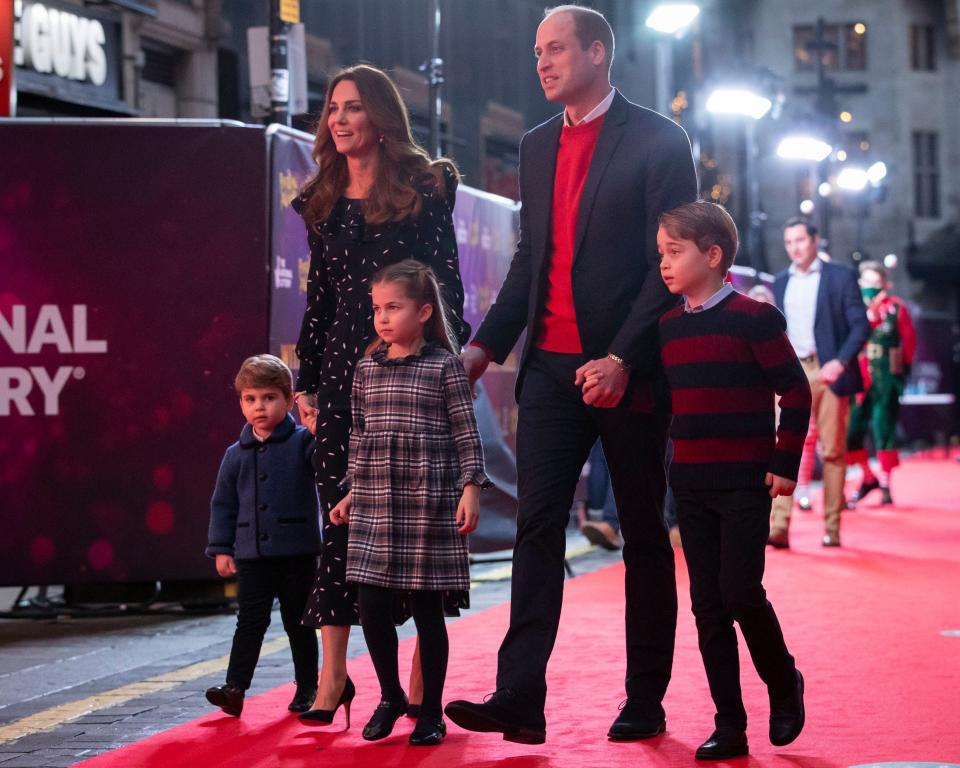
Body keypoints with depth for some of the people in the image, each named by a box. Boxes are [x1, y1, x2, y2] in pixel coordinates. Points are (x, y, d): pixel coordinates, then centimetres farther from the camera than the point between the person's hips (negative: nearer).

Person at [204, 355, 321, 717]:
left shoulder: (302, 442, -3)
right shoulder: (236, 454, 6)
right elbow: (223, 504, 11)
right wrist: (221, 548, 7)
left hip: (298, 554, -2)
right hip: (252, 555, 2)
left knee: (298, 623, 8)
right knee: (250, 621, 0)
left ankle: (307, 687, 19)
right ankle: (235, 687, -3)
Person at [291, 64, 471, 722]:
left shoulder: (423, 188, 0)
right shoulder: (324, 203, 14)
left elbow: (448, 281, -3)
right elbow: (320, 295, 15)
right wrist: (307, 378, 10)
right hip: (345, 366, 4)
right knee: (341, 513, 0)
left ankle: (424, 670, 5)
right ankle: (333, 673, 1)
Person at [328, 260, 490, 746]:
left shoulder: (444, 366, -3)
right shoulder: (367, 370, 10)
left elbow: (466, 434, -3)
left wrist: (470, 488, -11)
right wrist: (354, 493, 15)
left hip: (428, 505, -4)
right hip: (374, 506, 4)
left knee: (427, 607, 1)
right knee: (372, 605, 1)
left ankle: (431, 711, 11)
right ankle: (390, 696, 21)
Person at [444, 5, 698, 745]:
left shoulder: (657, 141, -5)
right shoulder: (538, 146, 14)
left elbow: (670, 261, -10)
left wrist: (624, 358, -18)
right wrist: (487, 344, 7)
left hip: (627, 369, -5)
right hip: (552, 365, 5)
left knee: (643, 536, 5)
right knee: (538, 525, -4)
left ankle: (646, 702, 12)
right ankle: (520, 698, -8)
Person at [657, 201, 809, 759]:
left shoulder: (752, 318, -9)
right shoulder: (668, 327, 9)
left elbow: (796, 390, -9)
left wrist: (785, 463, -11)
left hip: (745, 482, -6)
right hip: (692, 483, 6)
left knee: (741, 591, -11)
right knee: (708, 603, 4)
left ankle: (784, 684, 16)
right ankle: (729, 727, 9)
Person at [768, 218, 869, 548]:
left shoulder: (841, 276, 2)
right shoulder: (781, 282, 15)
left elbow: (860, 325, -3)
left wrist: (841, 361, -16)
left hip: (827, 372, -3)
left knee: (833, 451, 2)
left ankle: (832, 528, 7)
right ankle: (779, 527, -16)